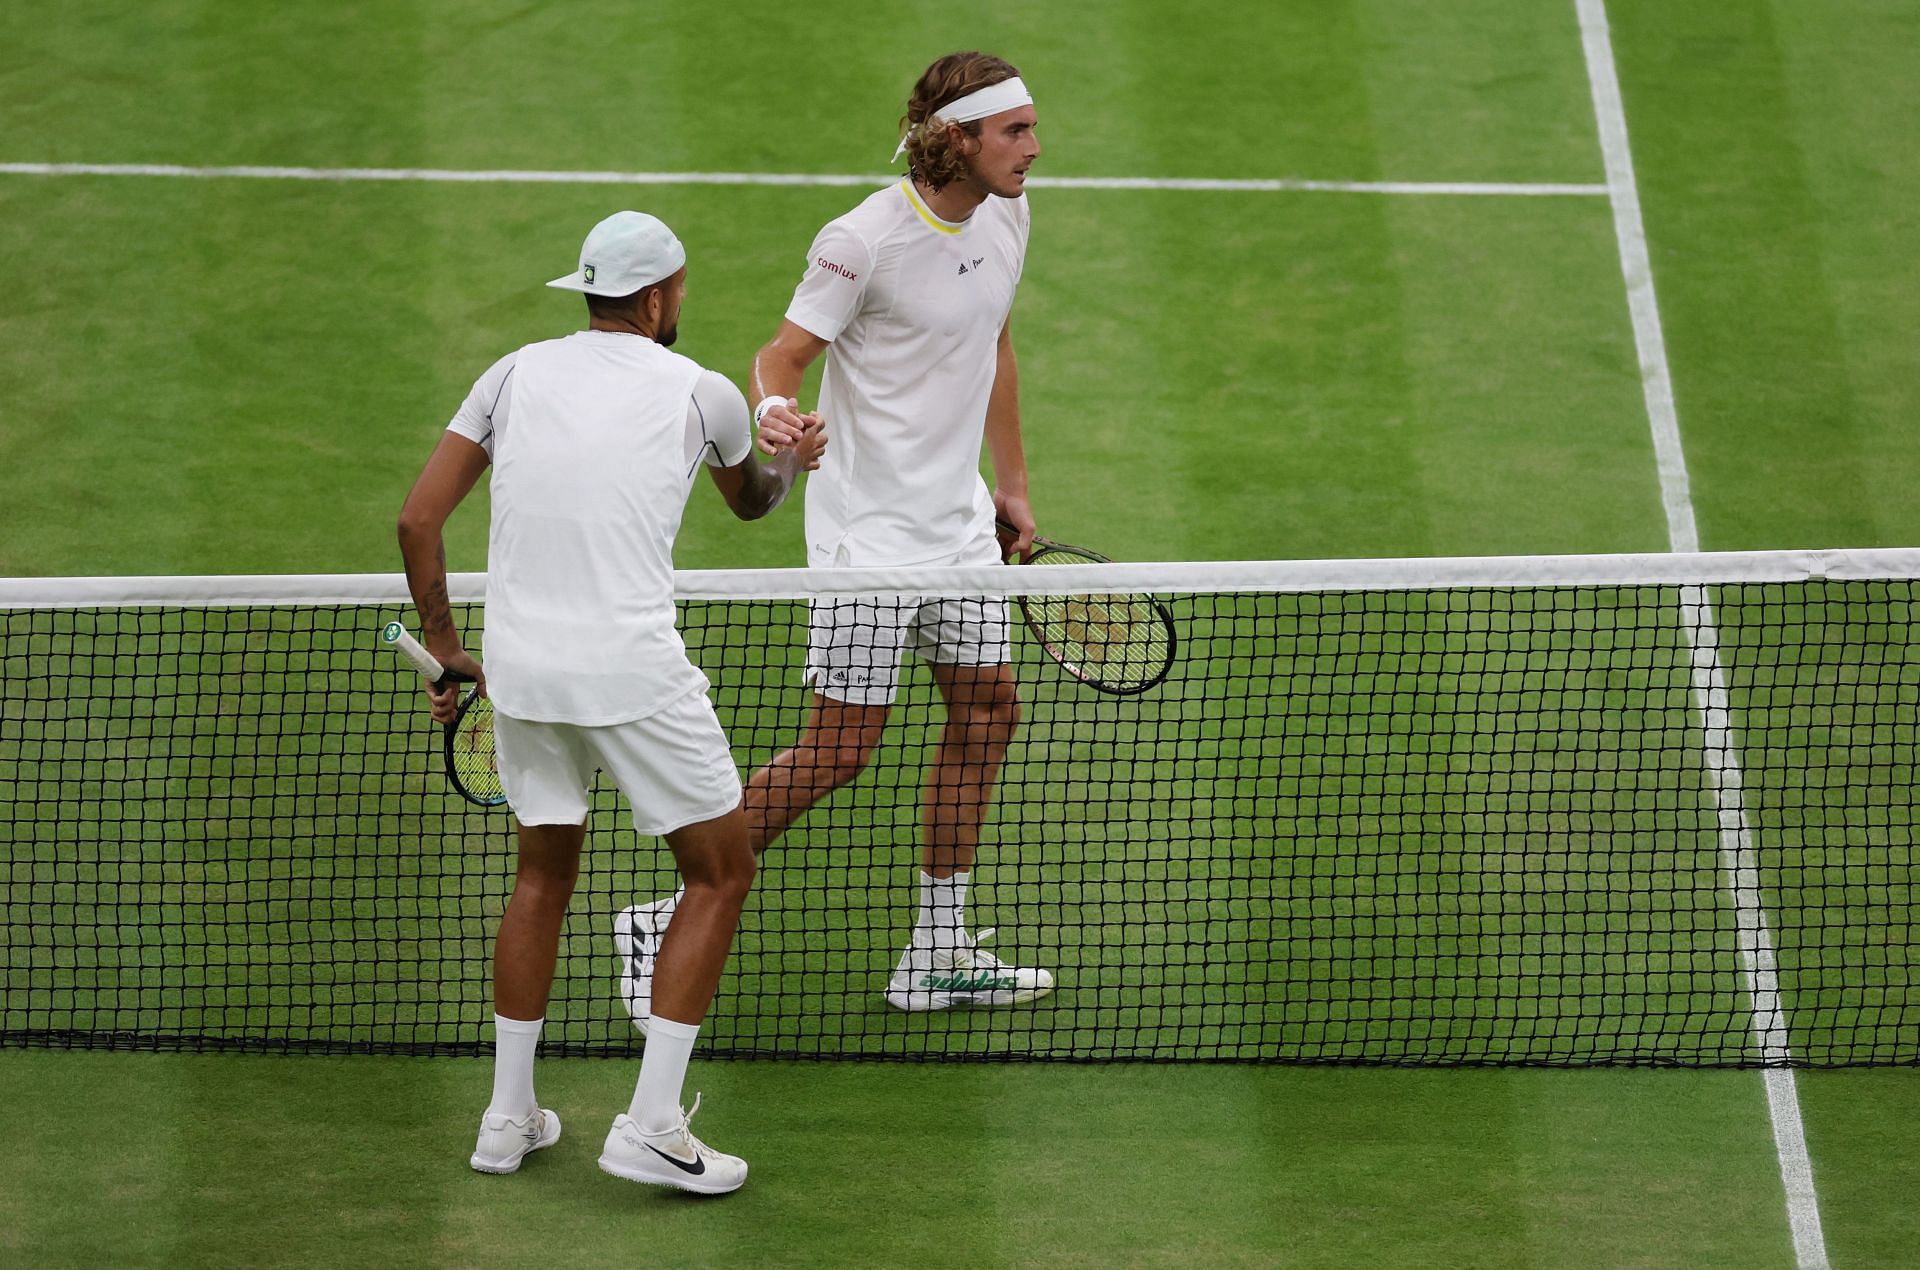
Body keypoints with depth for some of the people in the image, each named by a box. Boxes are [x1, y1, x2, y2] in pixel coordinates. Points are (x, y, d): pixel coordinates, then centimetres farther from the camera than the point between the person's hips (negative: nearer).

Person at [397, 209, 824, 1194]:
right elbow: (749, 500, 26)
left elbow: (417, 520, 6)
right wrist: (792, 463, 48)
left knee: (543, 874, 23)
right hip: (633, 669, -5)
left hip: (519, 667, 5)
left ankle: (508, 1117, 24)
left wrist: (446, 652, 16)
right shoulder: (700, 393, 3)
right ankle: (650, 1127, 2)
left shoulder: (516, 375, 10)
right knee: (720, 872, 9)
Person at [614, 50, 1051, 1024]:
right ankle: (671, 925, 7)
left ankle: (938, 956, 21)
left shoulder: (1004, 214, 3)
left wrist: (1012, 484, 20)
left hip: (959, 524, 8)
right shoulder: (864, 240, -20)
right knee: (839, 750, -6)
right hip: (869, 533, -8)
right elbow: (783, 352, -15)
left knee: (986, 709, 10)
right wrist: (774, 408, -38)